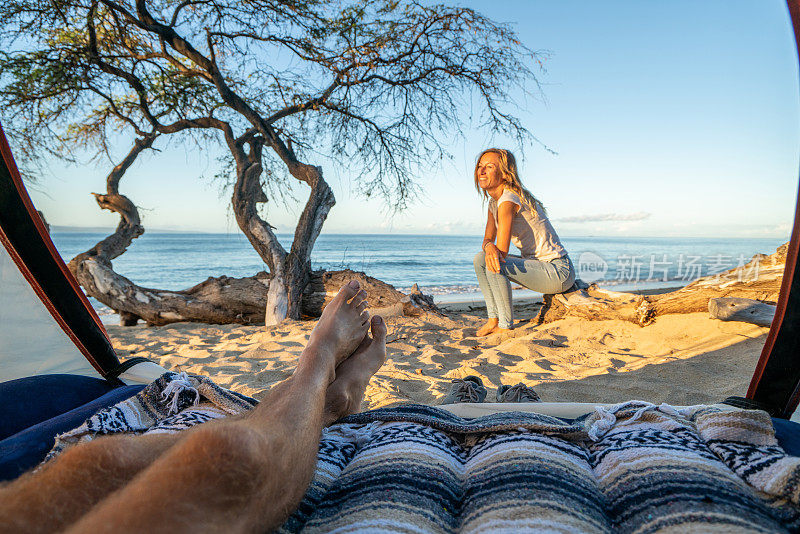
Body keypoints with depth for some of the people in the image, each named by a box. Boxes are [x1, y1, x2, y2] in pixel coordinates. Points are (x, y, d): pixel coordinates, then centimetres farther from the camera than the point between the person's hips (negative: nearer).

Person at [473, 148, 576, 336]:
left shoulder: (508, 201, -21)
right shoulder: (494, 202, 8)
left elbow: (502, 251, -26)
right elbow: (488, 239, 6)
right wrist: (488, 246, -16)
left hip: (559, 271, -9)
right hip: (537, 264, 9)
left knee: (495, 265, -28)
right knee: (480, 258, 4)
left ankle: (506, 326, -12)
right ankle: (494, 319, 4)